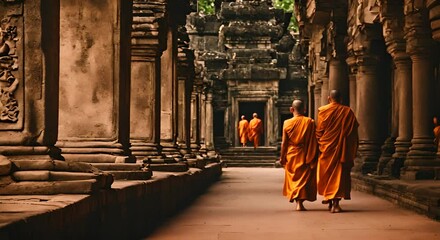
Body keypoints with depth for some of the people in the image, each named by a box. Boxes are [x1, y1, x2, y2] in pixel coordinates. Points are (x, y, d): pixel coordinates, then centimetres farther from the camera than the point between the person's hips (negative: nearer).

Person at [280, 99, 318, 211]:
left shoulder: (287, 123, -5)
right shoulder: (310, 122, -7)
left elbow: (284, 143, -3)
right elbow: (314, 141, -5)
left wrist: (282, 157, 7)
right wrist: (314, 156, 4)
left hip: (291, 156, 1)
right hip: (305, 156, -1)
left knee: (293, 178, 14)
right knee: (304, 178, 3)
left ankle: (296, 200, 16)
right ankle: (300, 202, -6)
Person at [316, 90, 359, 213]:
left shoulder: (323, 111, -3)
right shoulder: (348, 112, 0)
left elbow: (319, 131, -2)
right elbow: (354, 131, 2)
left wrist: (319, 144, 11)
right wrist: (353, 152, 8)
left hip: (327, 147, 0)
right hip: (342, 149, 1)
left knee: (326, 173, 14)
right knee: (339, 173, 1)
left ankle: (328, 198, 20)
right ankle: (336, 202, -6)